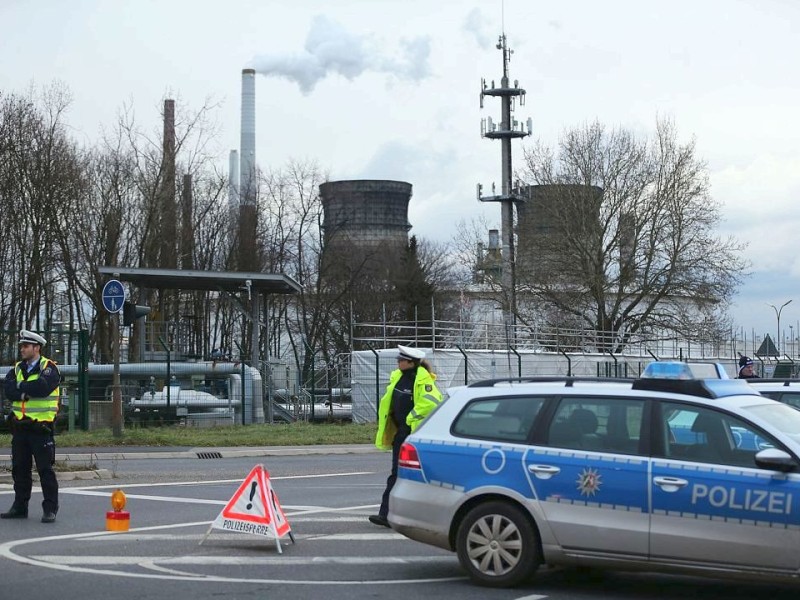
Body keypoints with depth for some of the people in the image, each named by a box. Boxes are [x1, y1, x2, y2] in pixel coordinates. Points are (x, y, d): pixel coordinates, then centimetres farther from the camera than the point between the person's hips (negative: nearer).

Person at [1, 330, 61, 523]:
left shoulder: (48, 368, -5)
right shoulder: (17, 369, 13)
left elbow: (43, 387, -23)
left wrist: (21, 386, -10)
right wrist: (30, 390, -18)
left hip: (40, 427, -6)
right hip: (20, 427, 6)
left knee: (45, 469, -4)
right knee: (19, 469, 11)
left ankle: (50, 509, 1)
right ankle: (20, 507, 21)